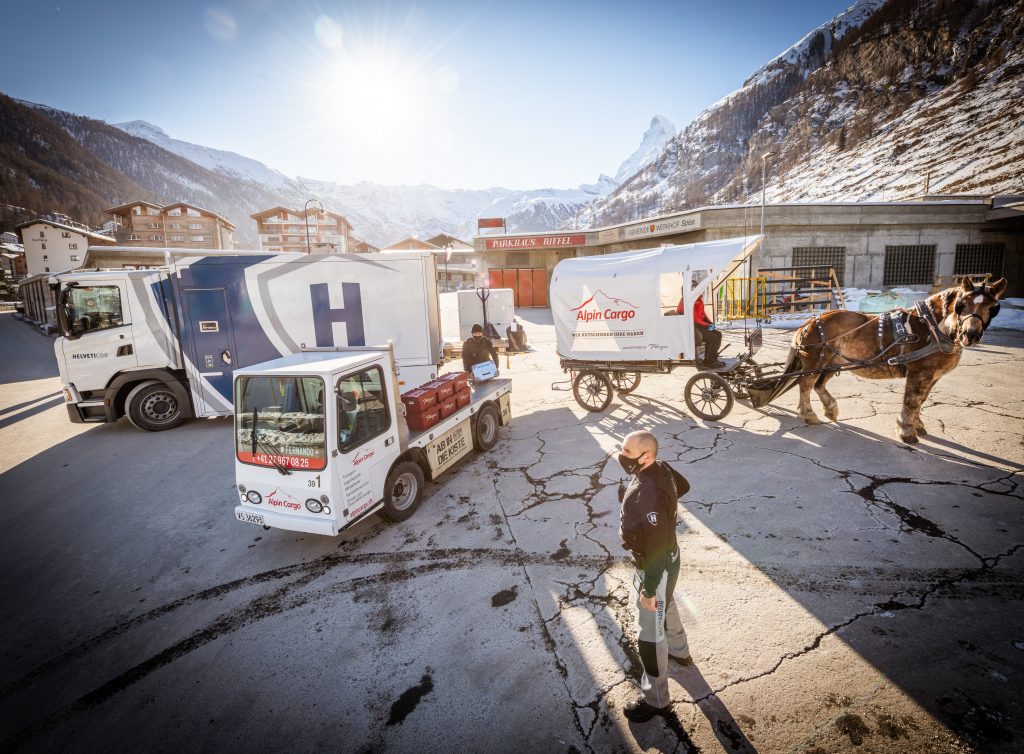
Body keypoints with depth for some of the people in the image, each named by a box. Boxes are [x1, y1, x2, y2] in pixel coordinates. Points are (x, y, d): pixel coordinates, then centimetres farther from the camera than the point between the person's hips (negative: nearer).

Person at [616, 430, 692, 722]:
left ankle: (656, 699, 30)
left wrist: (648, 589, -21)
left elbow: (657, 549, -32)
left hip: (657, 567, -9)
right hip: (666, 558, 9)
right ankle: (679, 651, 61)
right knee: (667, 607, 34)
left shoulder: (649, 496, -39)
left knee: (650, 635, 9)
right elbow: (683, 486, 12)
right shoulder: (659, 468, -11)